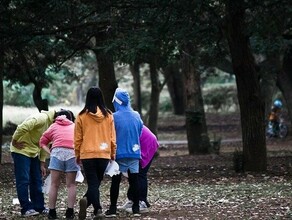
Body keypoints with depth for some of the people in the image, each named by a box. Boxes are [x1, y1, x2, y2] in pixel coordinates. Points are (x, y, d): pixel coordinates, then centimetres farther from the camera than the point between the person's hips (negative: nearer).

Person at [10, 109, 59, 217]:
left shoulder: (52, 124, 8)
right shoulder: (42, 118, -23)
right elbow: (22, 128, -32)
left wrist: (42, 163, 9)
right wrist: (14, 142, -20)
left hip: (33, 153, 9)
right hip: (21, 150, -9)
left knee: (37, 181, 9)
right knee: (23, 180, -8)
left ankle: (39, 207, 13)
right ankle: (26, 209, -6)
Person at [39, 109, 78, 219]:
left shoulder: (54, 126, 26)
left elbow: (43, 141, 20)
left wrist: (50, 152, 12)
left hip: (57, 151, 0)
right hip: (72, 152, 0)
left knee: (54, 185, 7)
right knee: (71, 185, 9)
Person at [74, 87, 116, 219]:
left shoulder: (82, 116, -4)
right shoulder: (108, 115, 0)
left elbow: (78, 138, 1)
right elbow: (112, 136, 6)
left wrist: (77, 154, 13)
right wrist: (113, 152, 18)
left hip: (87, 154, -1)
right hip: (104, 154, 1)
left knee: (92, 183, 3)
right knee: (97, 182, 13)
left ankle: (98, 209, -14)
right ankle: (87, 200, -5)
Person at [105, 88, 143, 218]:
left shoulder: (114, 117, -12)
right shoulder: (136, 116, 1)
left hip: (119, 154, -3)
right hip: (134, 153, 3)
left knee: (115, 181, 4)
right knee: (134, 180, 9)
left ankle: (112, 209, 6)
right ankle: (136, 208, 10)